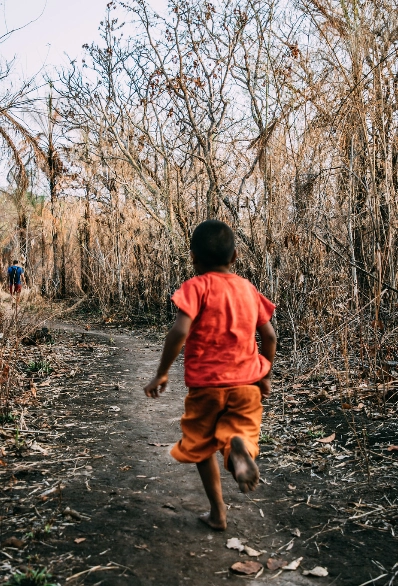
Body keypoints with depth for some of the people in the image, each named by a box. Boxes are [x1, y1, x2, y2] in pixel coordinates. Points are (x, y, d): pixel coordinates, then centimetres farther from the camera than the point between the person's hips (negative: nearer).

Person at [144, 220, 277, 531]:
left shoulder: (197, 287, -8)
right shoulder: (247, 287, 6)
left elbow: (180, 331, -21)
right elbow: (269, 335, 7)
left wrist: (162, 373, -11)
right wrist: (265, 375, 20)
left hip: (205, 383, -3)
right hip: (246, 381, 3)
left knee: (202, 447, 18)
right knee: (242, 430, 14)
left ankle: (218, 512, 22)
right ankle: (240, 444, -22)